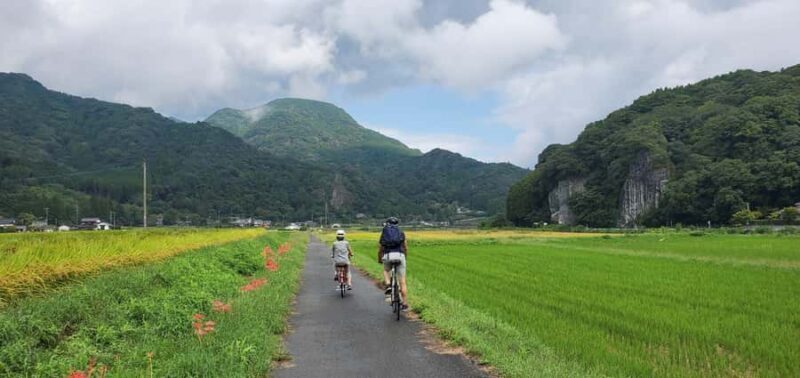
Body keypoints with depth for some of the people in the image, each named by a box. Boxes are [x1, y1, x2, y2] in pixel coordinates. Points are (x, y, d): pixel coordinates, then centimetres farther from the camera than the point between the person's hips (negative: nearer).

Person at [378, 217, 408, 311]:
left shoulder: (384, 233, 20)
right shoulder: (401, 232, 19)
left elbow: (380, 249, 22)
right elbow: (406, 248, 22)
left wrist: (379, 260, 39)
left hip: (388, 257, 0)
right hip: (400, 256, 0)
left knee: (386, 271, 34)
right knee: (402, 282, 7)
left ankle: (388, 285, 6)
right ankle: (405, 304, 6)